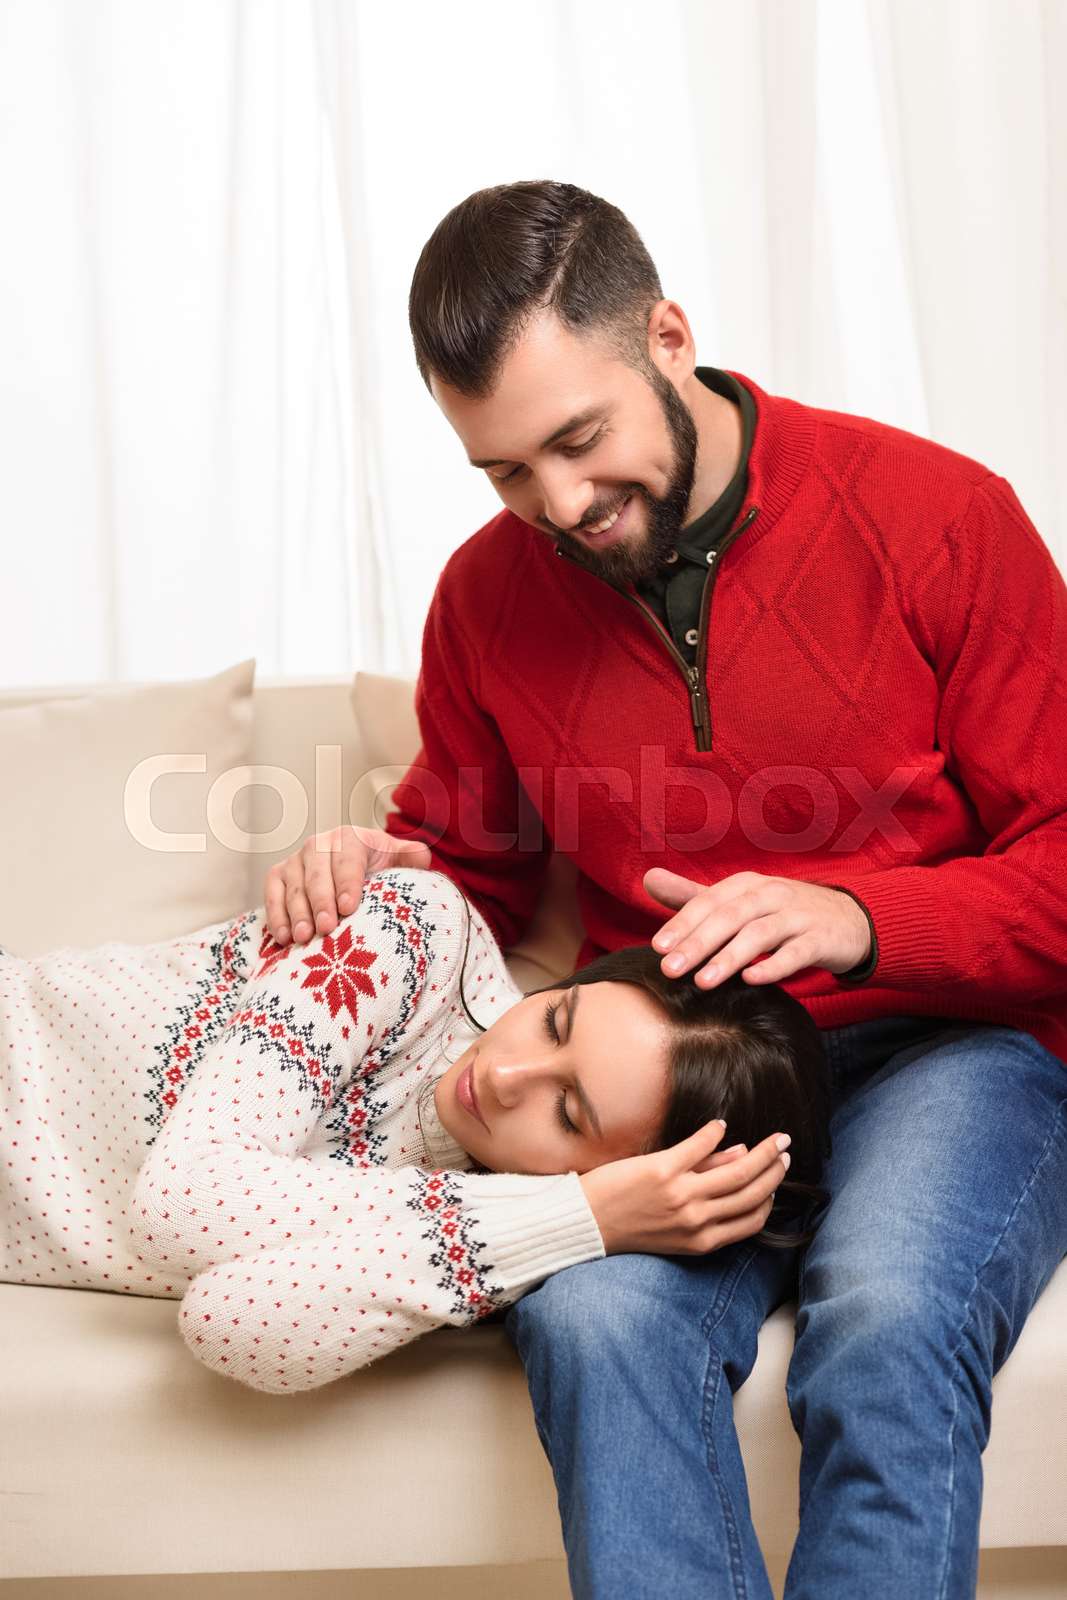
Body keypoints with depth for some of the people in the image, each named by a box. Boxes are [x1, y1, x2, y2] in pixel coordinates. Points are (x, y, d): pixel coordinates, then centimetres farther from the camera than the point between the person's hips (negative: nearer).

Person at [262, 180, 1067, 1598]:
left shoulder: (938, 517, -4)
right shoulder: (489, 595, 8)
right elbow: (472, 873, 23)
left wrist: (852, 919, -21)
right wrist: (384, 876, -2)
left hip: (940, 1042, -2)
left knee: (889, 1324, -34)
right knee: (595, 1317, -31)